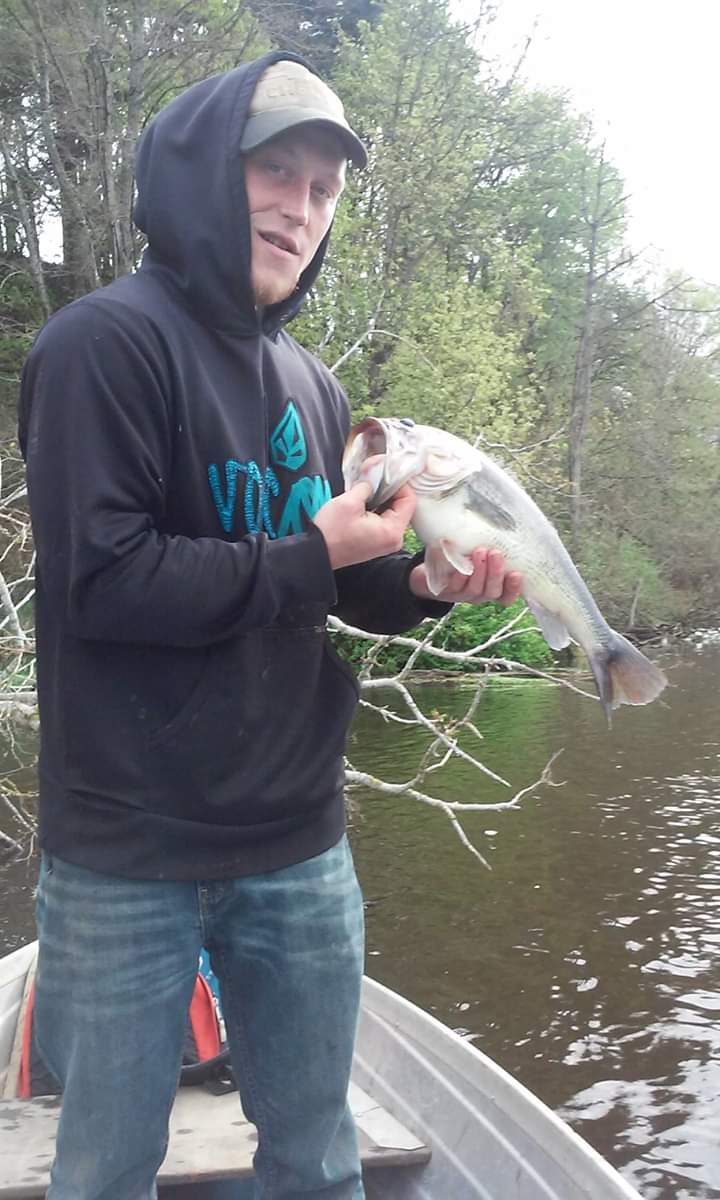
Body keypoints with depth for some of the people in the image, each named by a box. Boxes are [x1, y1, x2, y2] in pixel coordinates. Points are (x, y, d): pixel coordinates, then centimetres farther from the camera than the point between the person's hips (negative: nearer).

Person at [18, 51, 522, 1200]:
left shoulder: (314, 387, 10)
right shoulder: (107, 341, -12)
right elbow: (101, 580, -21)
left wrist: (424, 582, -5)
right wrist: (312, 557, -17)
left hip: (299, 848, 6)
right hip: (131, 856, -6)